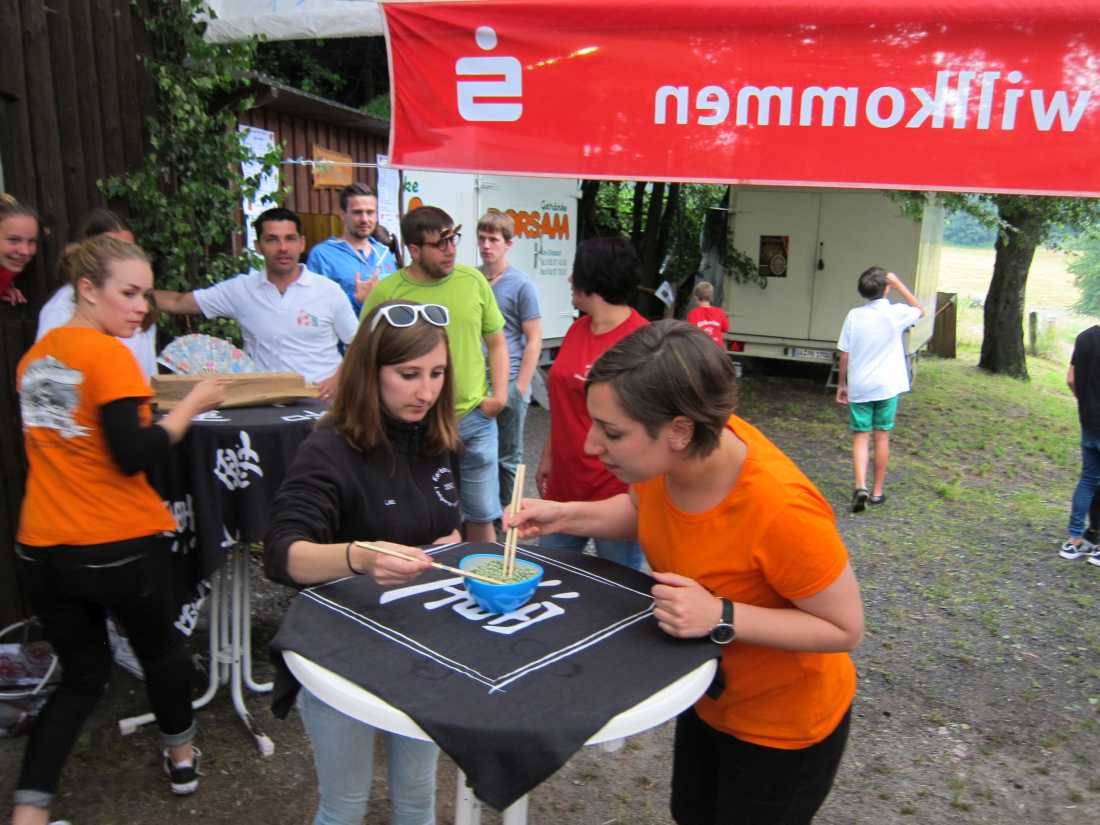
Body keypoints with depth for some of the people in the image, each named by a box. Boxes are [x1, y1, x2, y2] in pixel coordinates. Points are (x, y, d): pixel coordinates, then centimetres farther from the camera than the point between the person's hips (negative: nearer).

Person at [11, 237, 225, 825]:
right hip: (118, 545, -6)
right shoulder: (108, 354, -16)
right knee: (160, 647, 21)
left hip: (41, 549, 6)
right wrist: (192, 405, -12)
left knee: (82, 675, 20)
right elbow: (135, 457, -22)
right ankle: (181, 755, 42)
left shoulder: (33, 356, 8)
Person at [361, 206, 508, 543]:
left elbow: (496, 343, 11)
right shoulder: (385, 293, -8)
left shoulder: (473, 280, 1)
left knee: (482, 514, 14)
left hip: (476, 418, 3)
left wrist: (500, 393, -1)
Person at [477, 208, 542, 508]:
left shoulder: (521, 285, -6)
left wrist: (519, 388, -11)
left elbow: (534, 340, -6)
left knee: (507, 456, 9)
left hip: (508, 383, -4)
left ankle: (506, 511, 24)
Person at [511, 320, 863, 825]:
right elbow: (641, 510, 2)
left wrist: (721, 618, -36)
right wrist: (566, 517, -14)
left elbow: (845, 628, -24)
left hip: (784, 725, -6)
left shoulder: (782, 509, -40)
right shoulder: (672, 452, -22)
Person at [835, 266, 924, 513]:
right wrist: (898, 283, 10)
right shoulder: (896, 313, -7)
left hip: (859, 387, 1)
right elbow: (920, 311, 16)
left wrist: (842, 384, 11)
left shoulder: (854, 315, -3)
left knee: (860, 436, 6)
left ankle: (860, 486, -12)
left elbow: (844, 355, -1)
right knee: (882, 437, 10)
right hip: (886, 386, 0)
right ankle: (877, 491, 17)